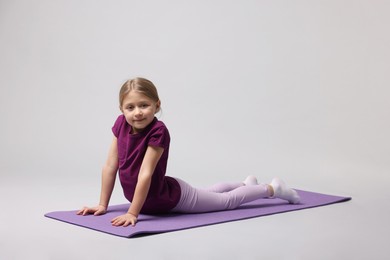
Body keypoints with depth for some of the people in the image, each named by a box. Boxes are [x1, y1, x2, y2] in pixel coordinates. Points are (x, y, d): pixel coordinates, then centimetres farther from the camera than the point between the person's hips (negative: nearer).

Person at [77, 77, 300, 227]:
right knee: (203, 195, 33)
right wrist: (103, 205, -9)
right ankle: (246, 183, 59)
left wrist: (133, 213, -35)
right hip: (150, 200, 7)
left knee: (227, 201, 14)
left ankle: (272, 188, 37)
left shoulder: (158, 131, -34)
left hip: (169, 197, -7)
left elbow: (146, 174, -35)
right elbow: (110, 166, -10)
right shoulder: (121, 125, -15)